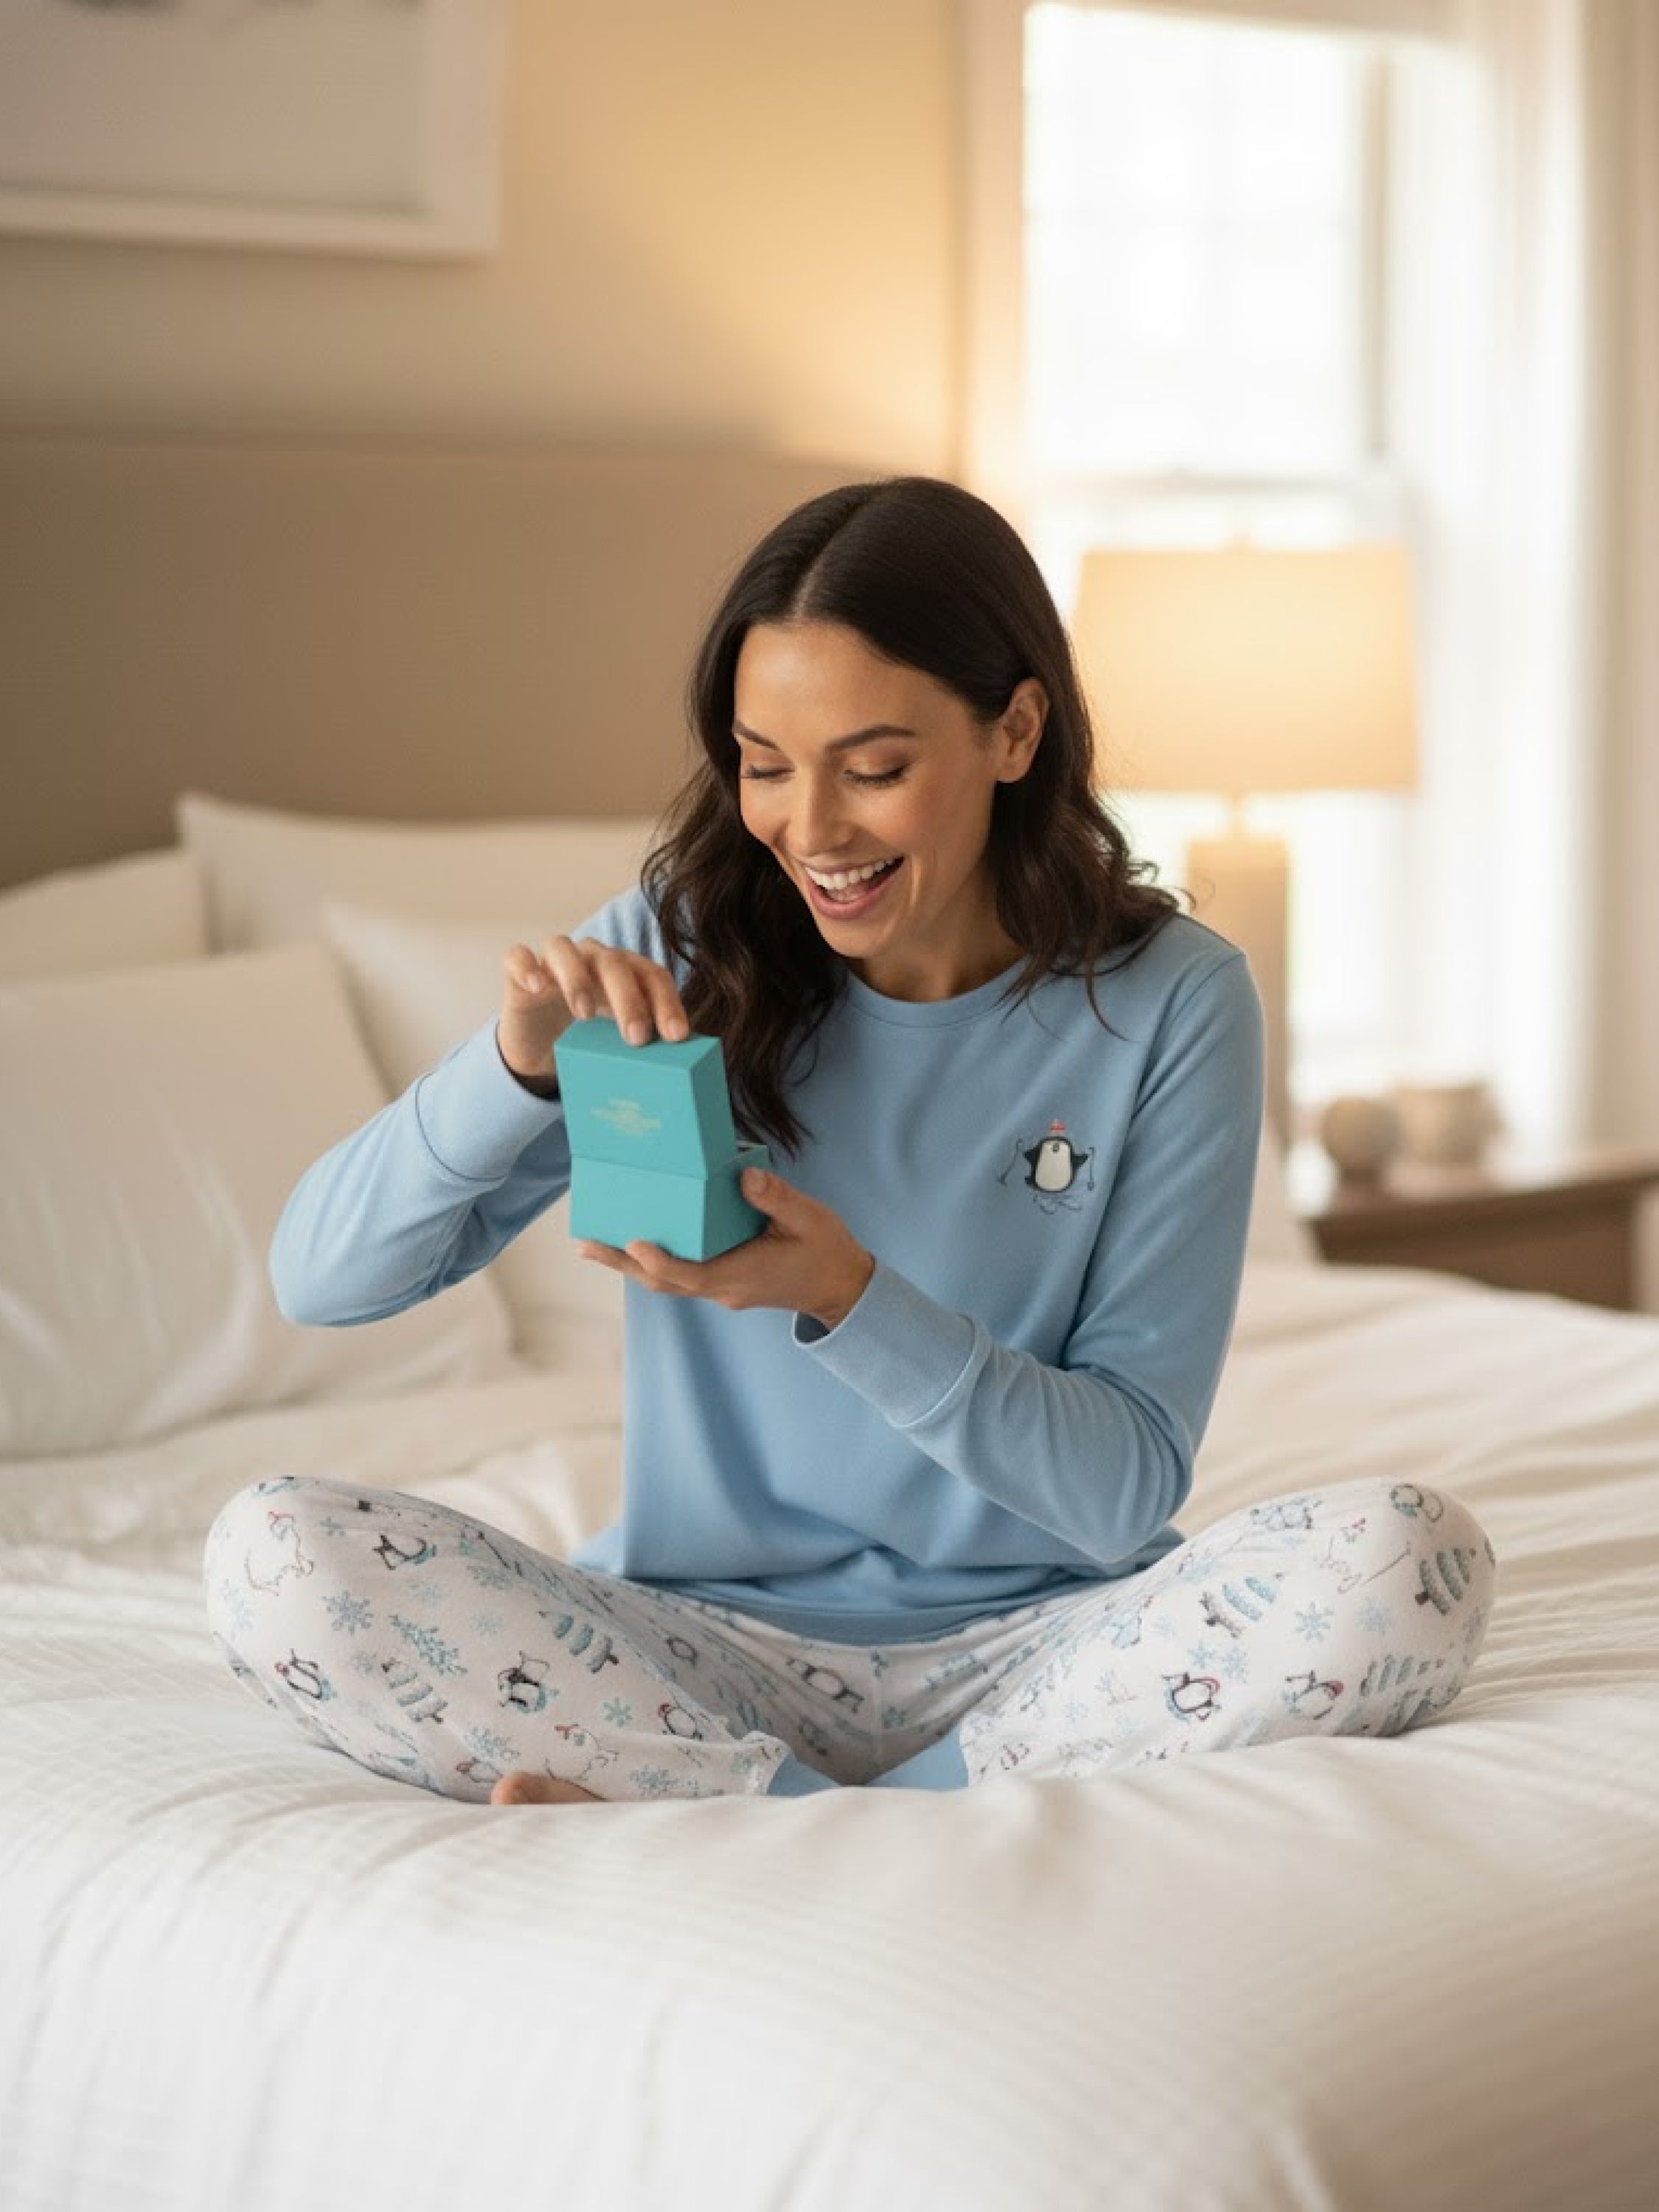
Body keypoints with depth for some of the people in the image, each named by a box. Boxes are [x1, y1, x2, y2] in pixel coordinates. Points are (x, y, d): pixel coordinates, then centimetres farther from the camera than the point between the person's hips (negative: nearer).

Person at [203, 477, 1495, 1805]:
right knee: (273, 1556, -22)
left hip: (1030, 1647, 0)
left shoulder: (1169, 1005, -6)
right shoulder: (676, 955, -1)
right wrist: (521, 1063, -21)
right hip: (713, 1650, 1)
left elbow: (1130, 1488, -9)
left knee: (1410, 1563, -29)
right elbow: (322, 1278, -3)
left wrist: (847, 1297, -23)